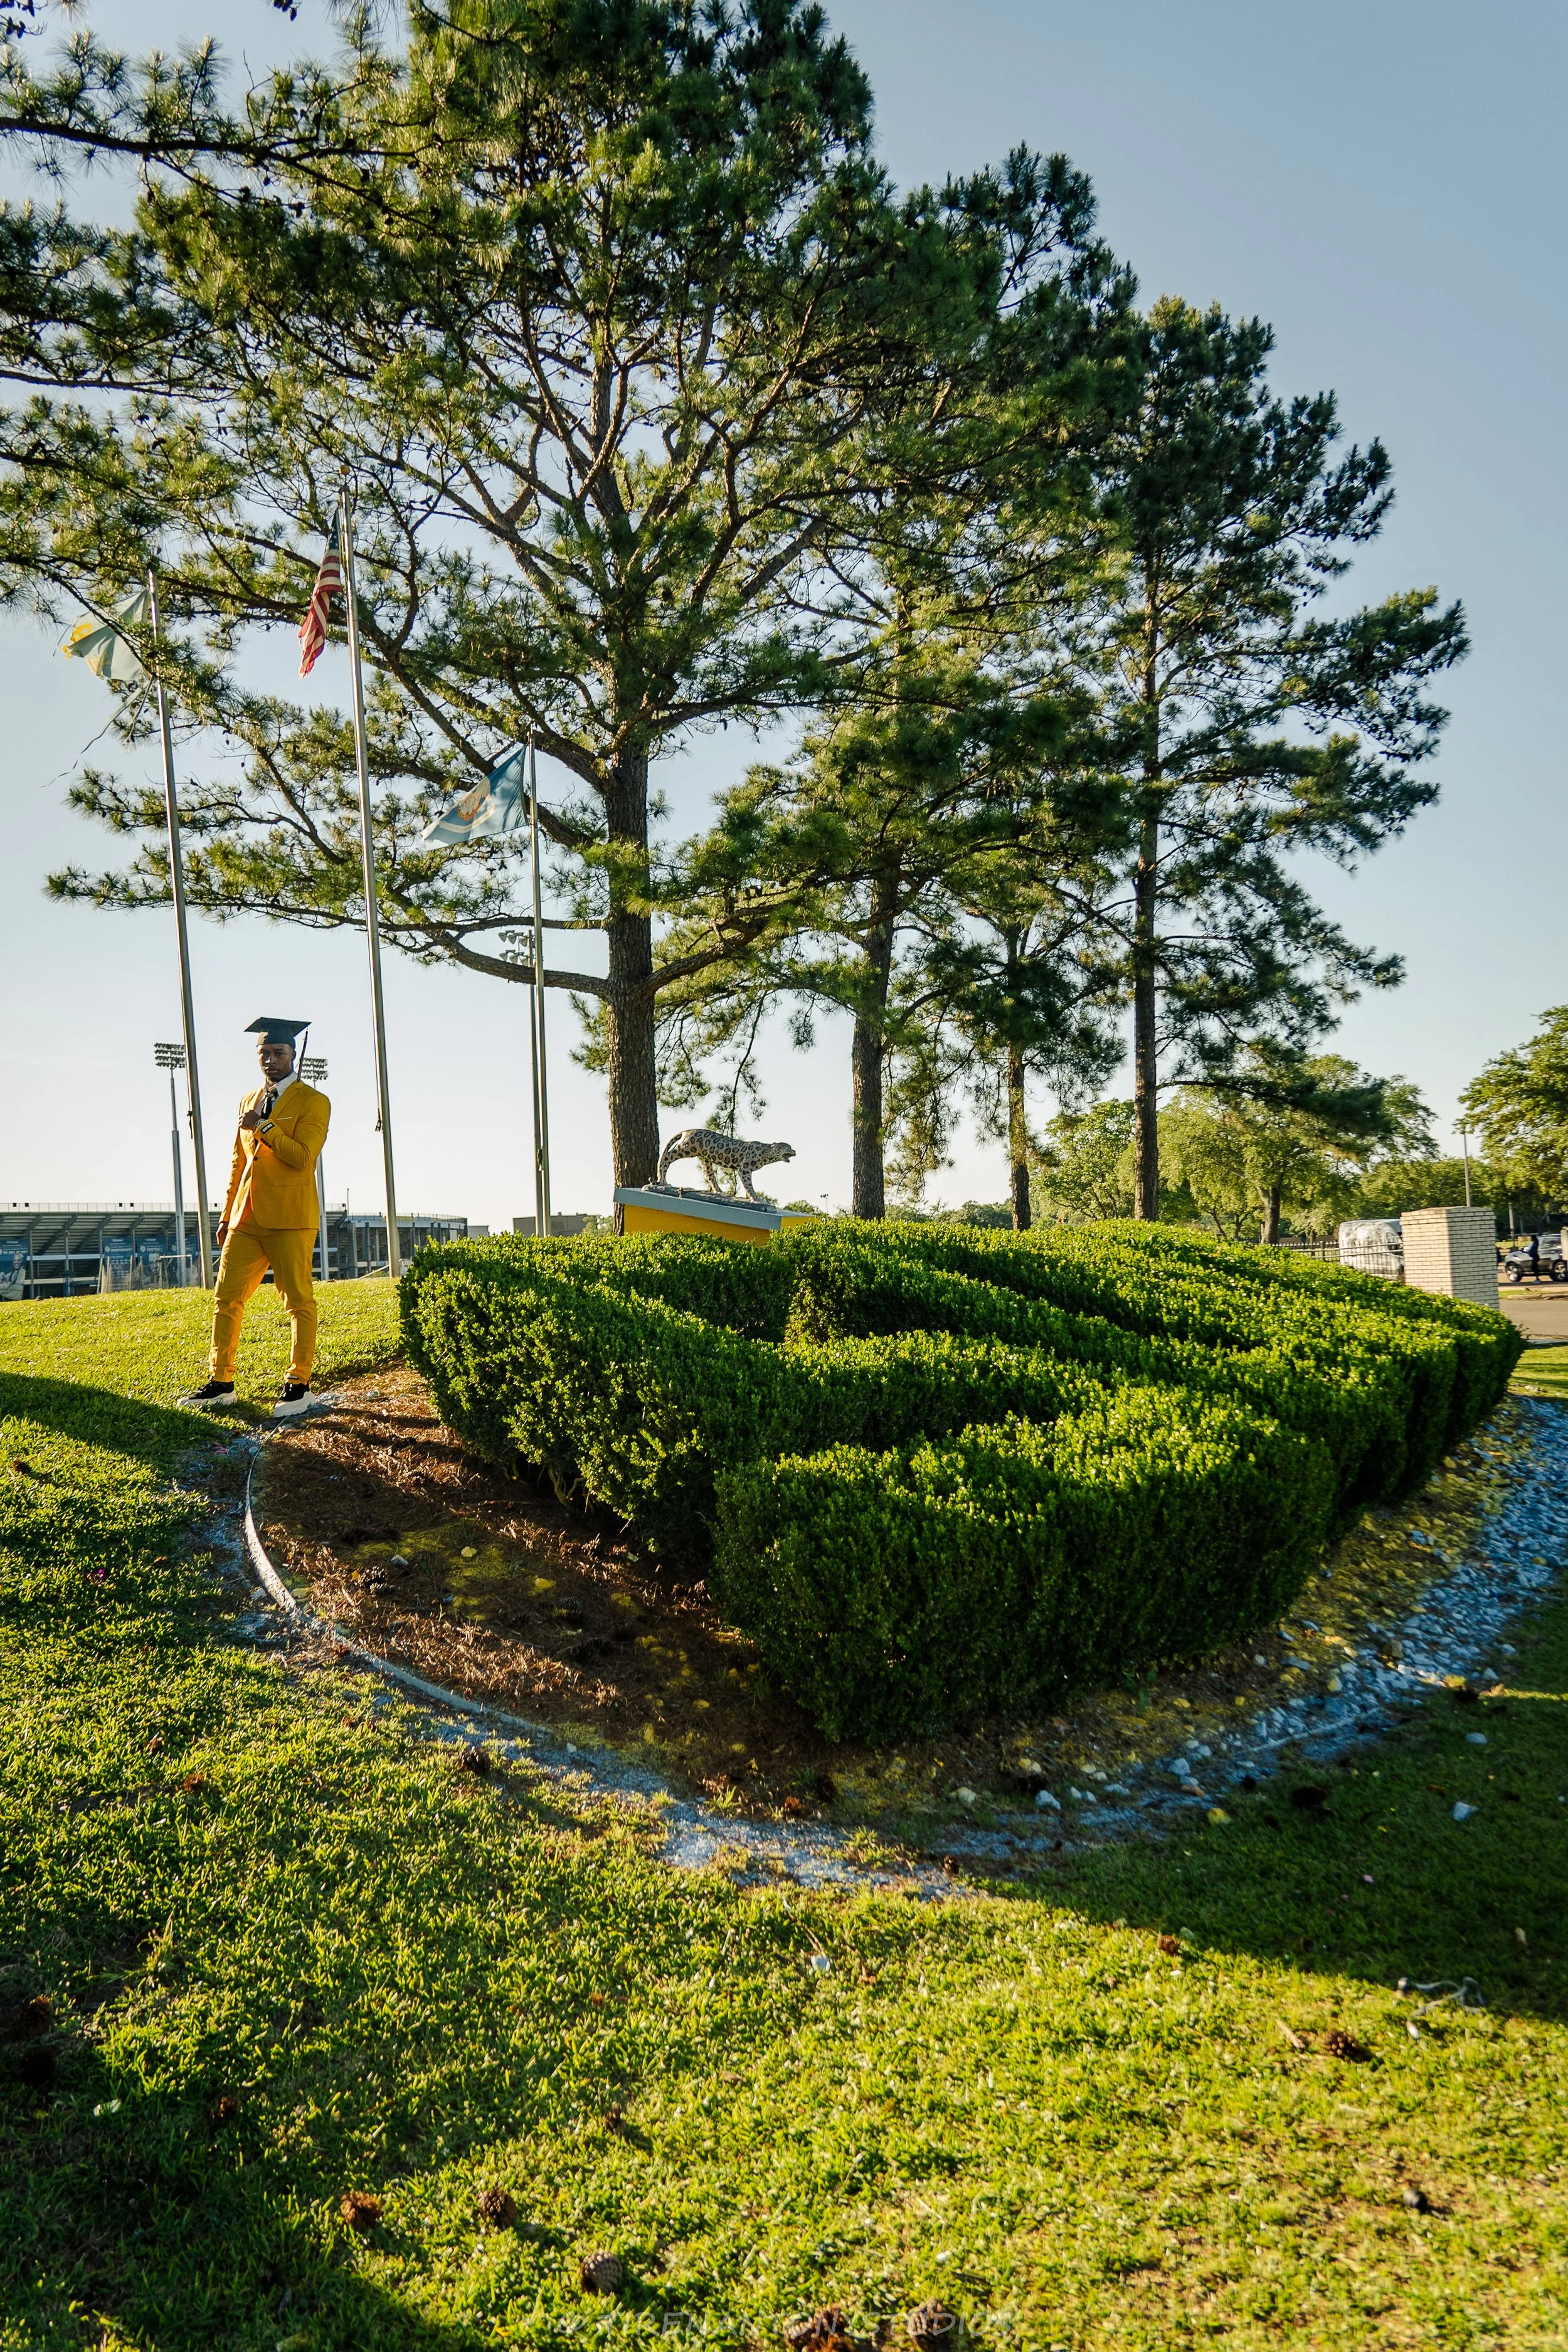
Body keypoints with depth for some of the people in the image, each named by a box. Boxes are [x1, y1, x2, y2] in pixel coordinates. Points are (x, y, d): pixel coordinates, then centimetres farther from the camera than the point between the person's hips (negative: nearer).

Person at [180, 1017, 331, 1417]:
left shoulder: (313, 1102, -3)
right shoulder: (249, 1102, 18)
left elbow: (303, 1158, -16)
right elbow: (239, 1164, 21)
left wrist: (262, 1126, -15)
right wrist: (227, 1216, 18)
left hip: (290, 1220, -6)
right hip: (246, 1220, 7)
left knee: (298, 1301, -1)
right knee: (226, 1298, 6)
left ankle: (298, 1385, 5)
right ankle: (221, 1383, 14)